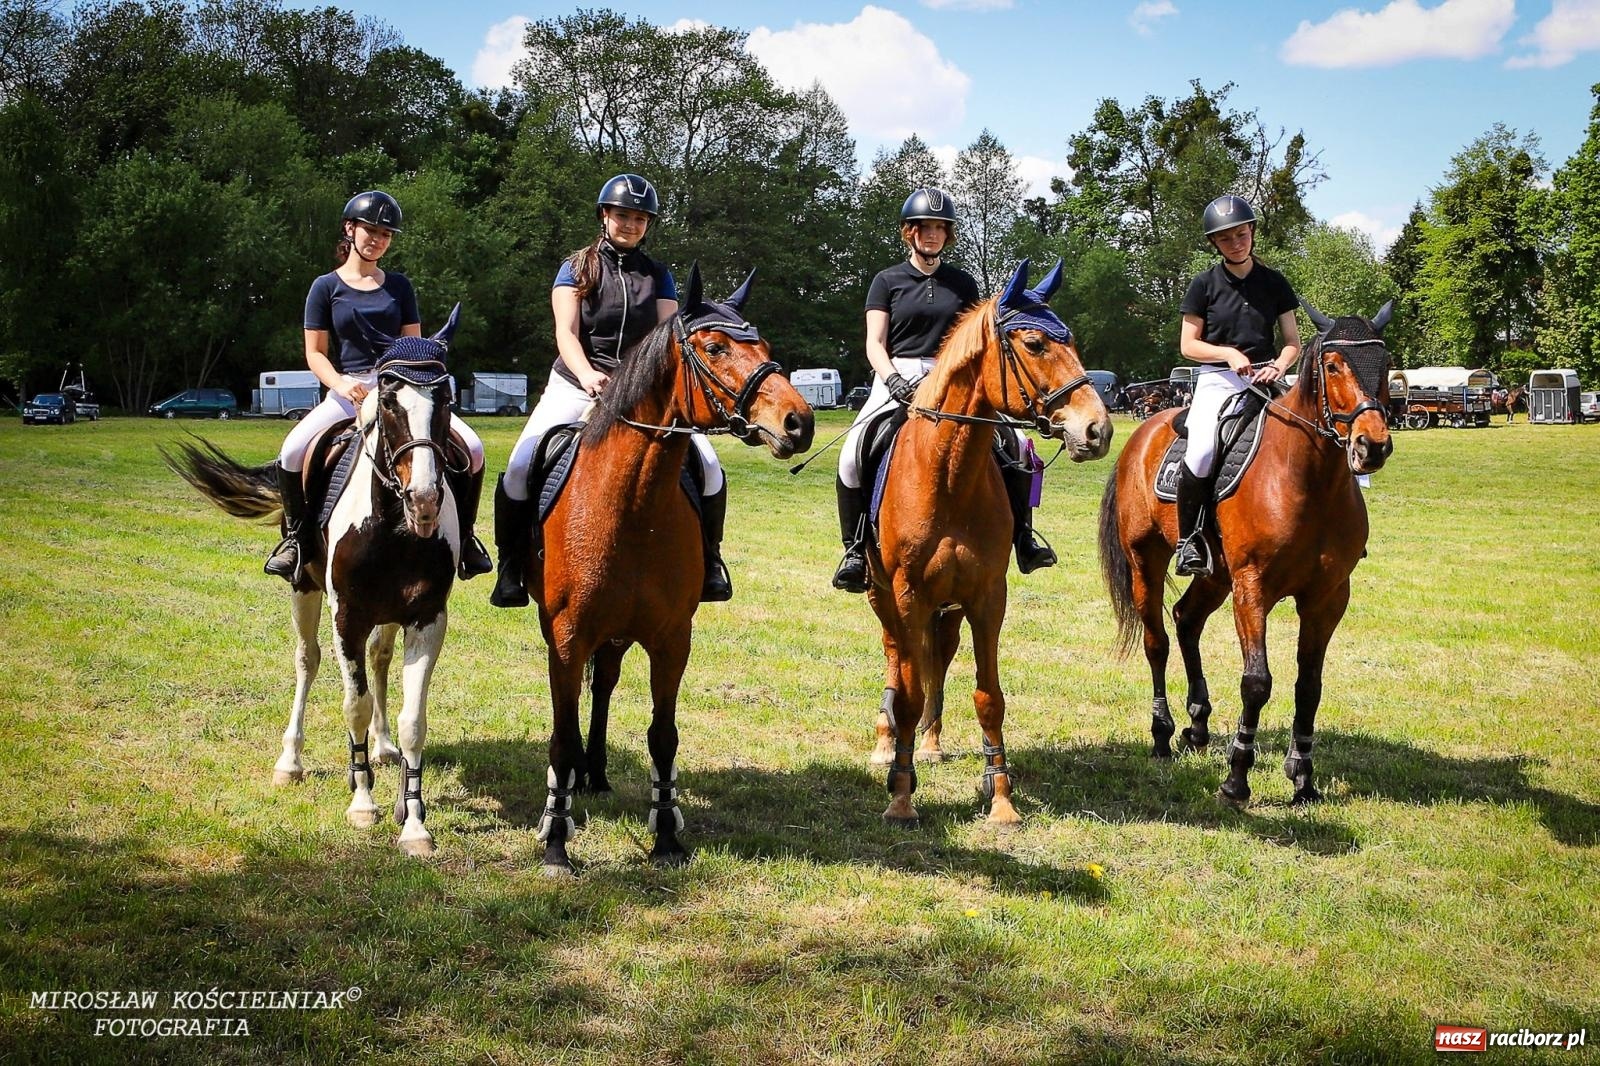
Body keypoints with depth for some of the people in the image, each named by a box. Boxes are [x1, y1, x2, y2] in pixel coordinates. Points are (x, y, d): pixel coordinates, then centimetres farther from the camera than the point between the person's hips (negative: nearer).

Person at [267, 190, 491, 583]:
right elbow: (315, 352, 4)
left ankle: (462, 536, 2)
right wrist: (340, 383, -17)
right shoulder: (327, 287, 6)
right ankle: (298, 535, -4)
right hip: (348, 391, -2)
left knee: (472, 448, -18)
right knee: (292, 453, -28)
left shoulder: (399, 286, 13)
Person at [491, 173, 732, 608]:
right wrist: (588, 375, -29)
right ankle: (511, 567, -5)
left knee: (709, 467, -14)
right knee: (520, 467, -21)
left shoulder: (659, 276, 11)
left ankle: (709, 564, 4)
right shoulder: (577, 268, 4)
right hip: (577, 385, -1)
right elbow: (566, 333, -8)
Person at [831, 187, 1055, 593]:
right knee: (853, 455, -27)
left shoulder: (963, 283, 15)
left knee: (1017, 445, -14)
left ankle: (1022, 541, -2)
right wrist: (895, 381, -19)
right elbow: (874, 343, 0)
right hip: (897, 380, -2)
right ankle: (855, 549, -15)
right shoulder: (888, 281, 8)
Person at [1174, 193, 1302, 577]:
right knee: (1201, 452, -29)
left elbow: (1293, 343, 12)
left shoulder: (1274, 282, 11)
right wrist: (1228, 353, -13)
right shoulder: (1205, 283, 5)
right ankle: (1187, 538, -14)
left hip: (1264, 381, 3)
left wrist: (1279, 365, -10)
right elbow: (1188, 344, 4)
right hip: (1216, 379, -3)